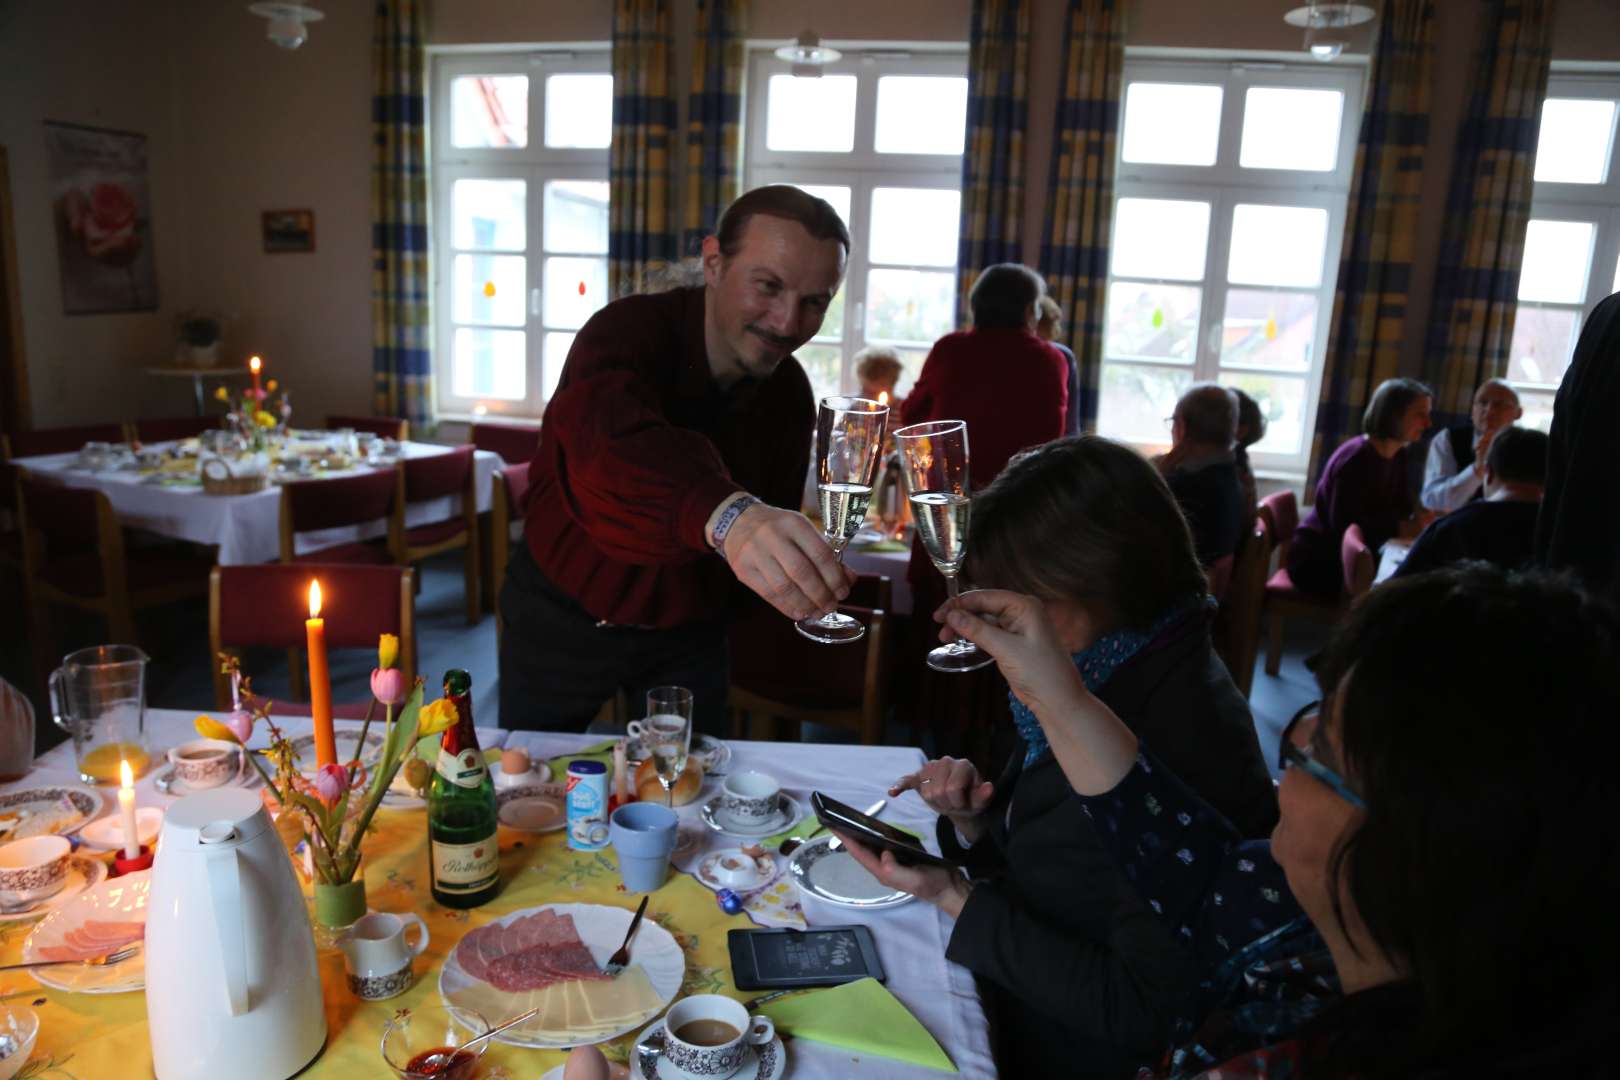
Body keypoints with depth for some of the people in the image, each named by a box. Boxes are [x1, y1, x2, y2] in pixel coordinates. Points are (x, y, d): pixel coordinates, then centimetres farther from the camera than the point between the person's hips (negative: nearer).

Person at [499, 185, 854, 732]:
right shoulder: (628, 331, -25)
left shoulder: (790, 393, -6)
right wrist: (725, 513, -67)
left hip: (689, 630, 4)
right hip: (564, 617, -3)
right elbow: (610, 438, -50)